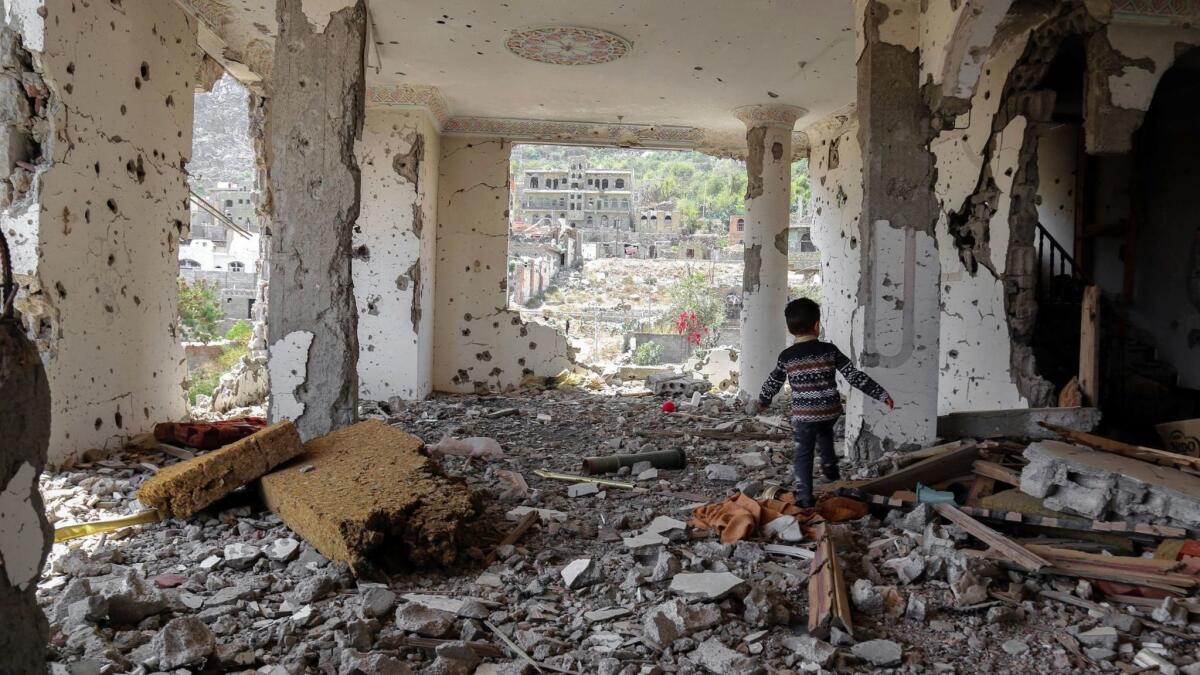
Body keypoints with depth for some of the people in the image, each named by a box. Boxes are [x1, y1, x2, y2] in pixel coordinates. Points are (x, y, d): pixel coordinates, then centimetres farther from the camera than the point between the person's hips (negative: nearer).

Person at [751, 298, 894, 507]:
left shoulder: (786, 356, -4)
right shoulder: (830, 351, -7)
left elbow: (773, 383, 11)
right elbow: (855, 376, -7)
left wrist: (762, 401, 30)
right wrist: (882, 395, 0)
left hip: (803, 415, -2)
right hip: (831, 411, 2)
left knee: (803, 455, 7)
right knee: (824, 431, 35)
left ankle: (804, 498, 5)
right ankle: (830, 469, 41)